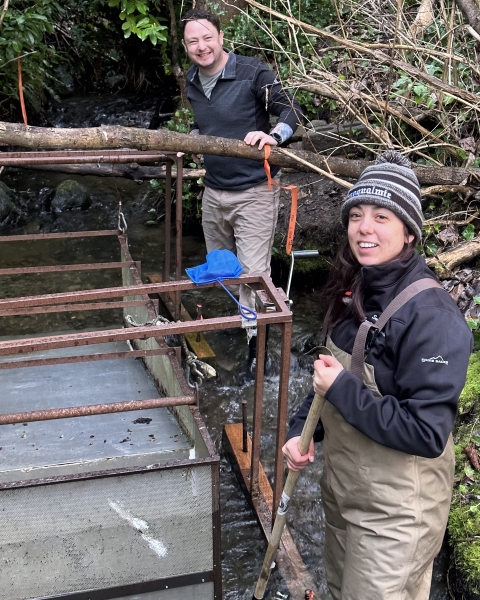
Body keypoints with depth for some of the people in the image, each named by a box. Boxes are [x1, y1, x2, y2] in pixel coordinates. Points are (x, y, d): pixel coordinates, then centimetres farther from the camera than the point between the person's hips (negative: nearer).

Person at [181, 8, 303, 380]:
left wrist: (273, 135, -30)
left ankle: (257, 343, 9)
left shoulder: (252, 73, -14)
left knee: (253, 273, -5)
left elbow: (292, 111, -12)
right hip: (213, 191, 7)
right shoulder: (192, 82, 7)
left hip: (254, 192, -7)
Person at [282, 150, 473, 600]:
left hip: (395, 510, -8)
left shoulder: (432, 316, -27)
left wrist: (340, 391, -26)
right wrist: (302, 428, 1)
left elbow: (427, 434, -29)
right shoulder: (354, 290, -2)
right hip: (342, 482, 8)